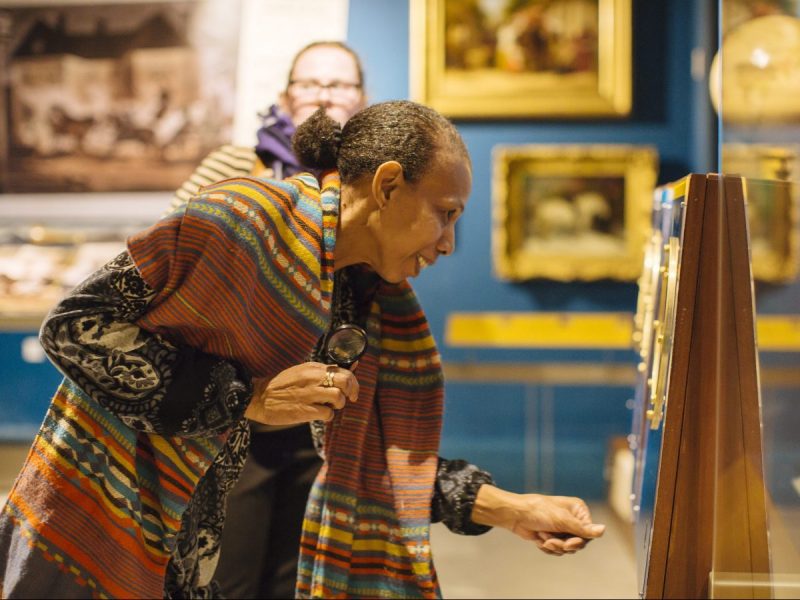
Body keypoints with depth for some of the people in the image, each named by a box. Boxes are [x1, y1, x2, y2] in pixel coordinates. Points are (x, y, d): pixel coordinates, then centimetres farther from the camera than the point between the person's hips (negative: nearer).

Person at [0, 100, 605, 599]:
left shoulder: (377, 304, 2)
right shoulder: (248, 217, -21)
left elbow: (380, 454, 8)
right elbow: (73, 326, -22)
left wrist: (513, 510, 0)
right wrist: (247, 399, -24)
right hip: (88, 534, -7)